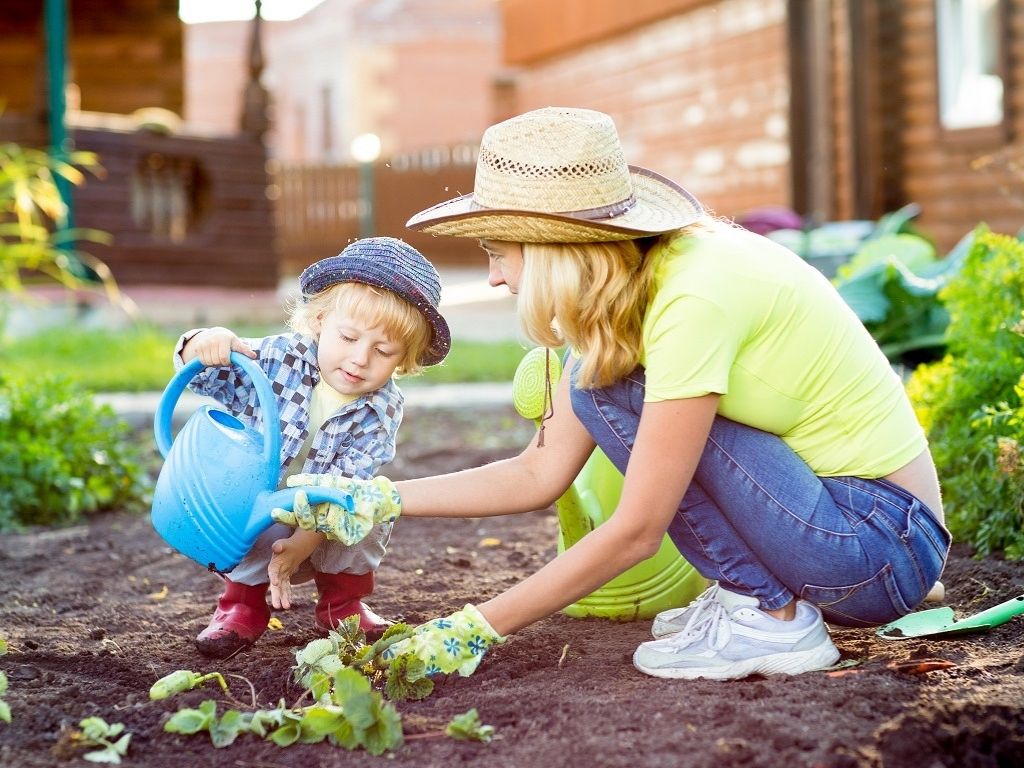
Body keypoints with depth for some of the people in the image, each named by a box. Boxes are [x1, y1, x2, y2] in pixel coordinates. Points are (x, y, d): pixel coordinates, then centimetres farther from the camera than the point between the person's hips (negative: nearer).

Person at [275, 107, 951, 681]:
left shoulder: (693, 294, -25)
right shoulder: (625, 292, 2)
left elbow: (635, 531, -23)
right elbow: (541, 474, 6)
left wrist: (475, 630, -17)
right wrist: (384, 500, 1)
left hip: (889, 545, -9)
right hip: (834, 519, 9)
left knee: (618, 393, -17)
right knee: (597, 380, 2)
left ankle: (776, 621, -9)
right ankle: (747, 591, 6)